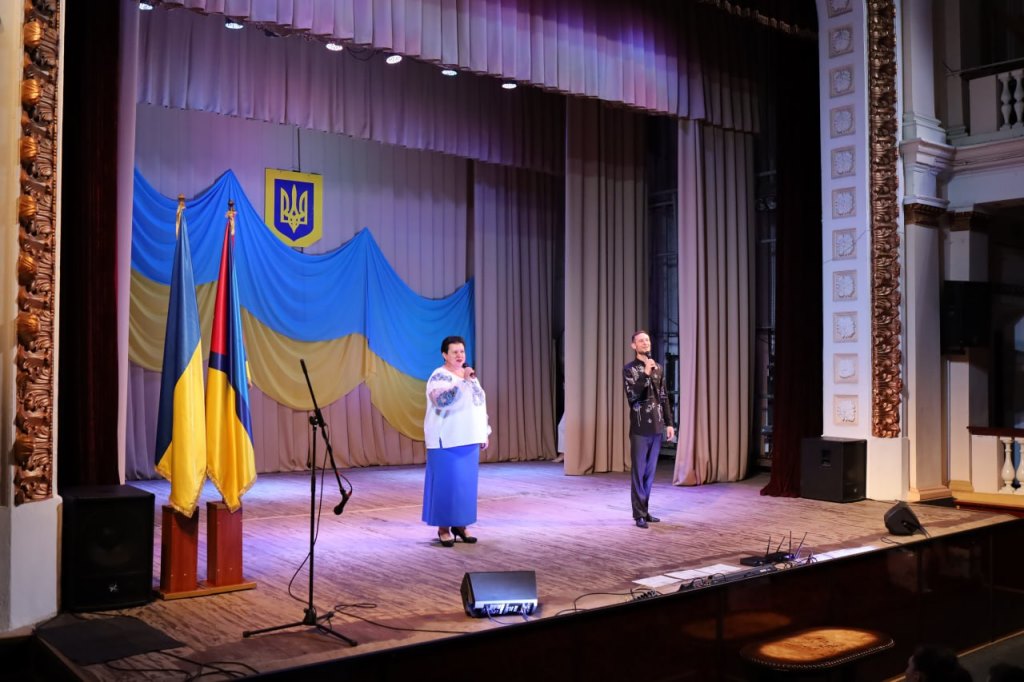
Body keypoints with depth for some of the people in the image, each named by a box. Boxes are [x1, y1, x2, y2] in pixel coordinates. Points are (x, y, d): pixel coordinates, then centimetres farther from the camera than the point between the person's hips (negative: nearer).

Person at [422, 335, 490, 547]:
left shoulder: (470, 376, 14)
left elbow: (480, 404, 19)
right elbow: (441, 399, -29)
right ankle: (443, 528, 3)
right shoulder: (439, 376, -10)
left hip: (468, 439, 7)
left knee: (467, 482, 8)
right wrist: (462, 380, -32)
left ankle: (460, 524, 17)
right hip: (446, 440, -7)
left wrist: (484, 433, 16)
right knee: (446, 482, -5)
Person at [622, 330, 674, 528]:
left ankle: (645, 510, 19)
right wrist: (645, 374, -26)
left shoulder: (658, 368, 11)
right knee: (639, 471, -2)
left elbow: (664, 398, 14)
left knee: (650, 471, 10)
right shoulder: (629, 369, -5)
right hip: (640, 428, -5)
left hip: (657, 427, 5)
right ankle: (639, 514, 2)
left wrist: (669, 423, 10)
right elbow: (632, 396, -20)